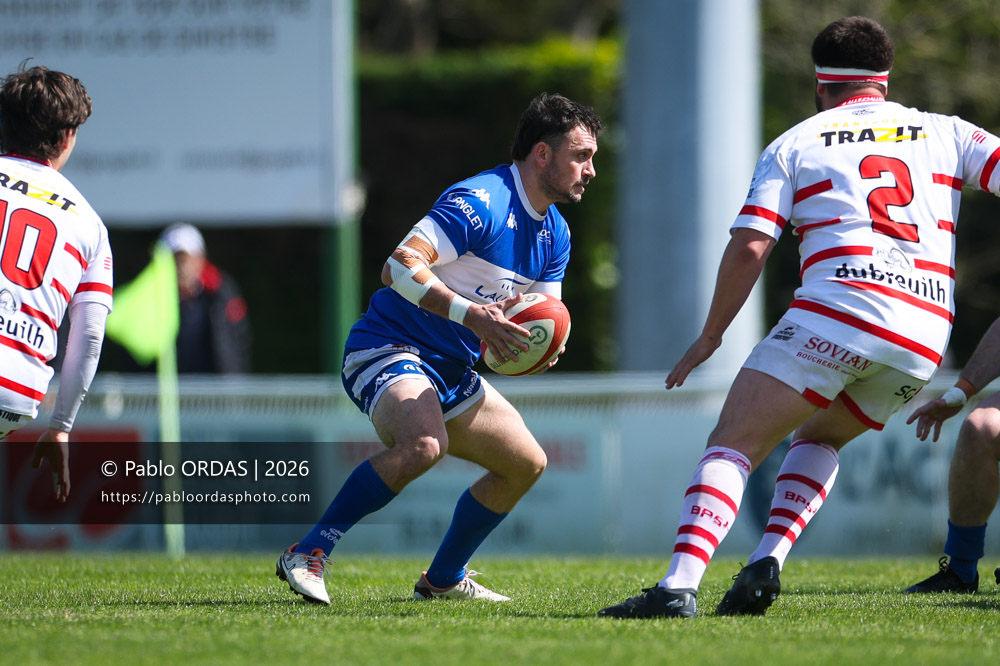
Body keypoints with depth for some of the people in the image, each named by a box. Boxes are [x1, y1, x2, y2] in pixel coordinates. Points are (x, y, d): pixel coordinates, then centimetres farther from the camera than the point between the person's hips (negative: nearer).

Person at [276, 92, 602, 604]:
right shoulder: (477, 202, -20)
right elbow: (399, 267, -29)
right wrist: (472, 315, -36)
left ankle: (443, 579, 26)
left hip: (452, 371, 10)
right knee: (425, 443, -36)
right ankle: (308, 554, -28)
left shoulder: (555, 234, 10)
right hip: (388, 348, -10)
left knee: (527, 463, 12)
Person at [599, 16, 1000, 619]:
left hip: (838, 309, -4)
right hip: (924, 341, 4)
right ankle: (767, 563, 6)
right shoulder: (944, 133, 21)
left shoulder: (794, 144, 14)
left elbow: (749, 248, 4)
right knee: (819, 437, 28)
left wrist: (711, 335, 14)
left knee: (733, 445, -2)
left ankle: (679, 585, -24)